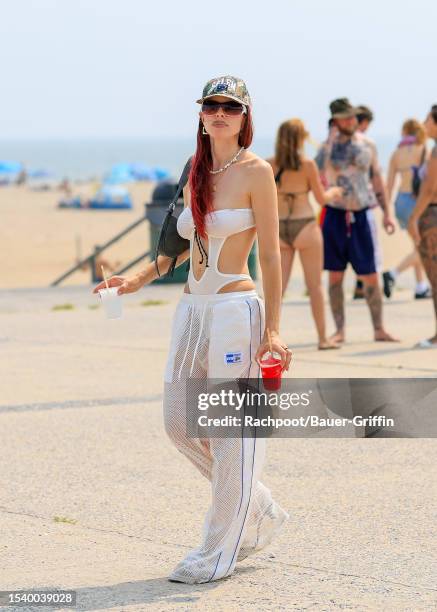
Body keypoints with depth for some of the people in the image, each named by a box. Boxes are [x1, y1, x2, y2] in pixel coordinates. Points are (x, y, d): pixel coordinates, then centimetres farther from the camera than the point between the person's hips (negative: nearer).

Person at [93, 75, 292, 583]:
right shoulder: (196, 174, 12)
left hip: (235, 309, -7)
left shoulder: (255, 171, -6)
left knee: (232, 431, -2)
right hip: (192, 308, 7)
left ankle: (219, 552, 7)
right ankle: (260, 513, 26)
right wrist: (138, 279, 17)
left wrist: (272, 329, -12)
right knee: (179, 422, 8)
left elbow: (270, 256, -8)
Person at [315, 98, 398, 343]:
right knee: (335, 275, 1)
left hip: (360, 215, 1)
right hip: (335, 215, -1)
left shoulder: (367, 145, 6)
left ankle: (379, 330, 7)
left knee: (370, 276, 0)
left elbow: (377, 180, 11)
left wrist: (387, 212, 7)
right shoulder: (328, 147, 2)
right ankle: (339, 330, 8)